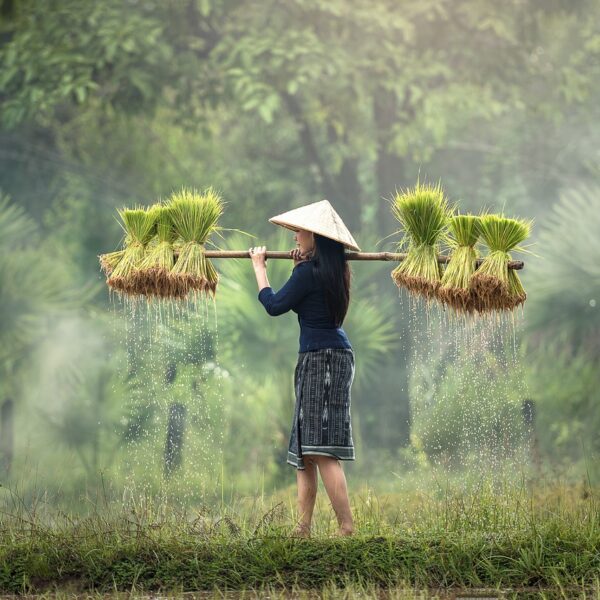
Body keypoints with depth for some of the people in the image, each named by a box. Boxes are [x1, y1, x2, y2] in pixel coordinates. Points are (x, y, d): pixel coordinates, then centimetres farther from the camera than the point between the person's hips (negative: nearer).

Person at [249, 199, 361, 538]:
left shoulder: (308, 272, -14)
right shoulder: (334, 272, 13)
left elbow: (275, 305, -8)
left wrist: (259, 265, 4)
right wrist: (301, 266, 29)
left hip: (322, 358, -10)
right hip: (336, 355, 10)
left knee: (322, 450, -15)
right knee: (305, 451, 11)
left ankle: (348, 528, -20)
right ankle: (304, 528, 11)